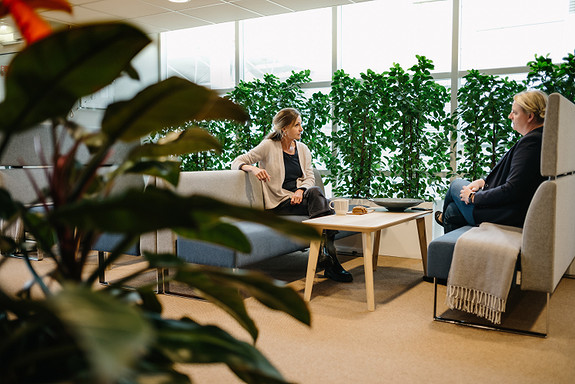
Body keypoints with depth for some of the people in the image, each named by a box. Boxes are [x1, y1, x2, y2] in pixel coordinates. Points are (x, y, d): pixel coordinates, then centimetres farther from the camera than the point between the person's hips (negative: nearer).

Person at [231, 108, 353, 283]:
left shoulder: (303, 149, 14)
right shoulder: (269, 146, -2)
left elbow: (310, 178, 9)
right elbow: (237, 162, -3)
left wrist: (301, 190, -14)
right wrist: (253, 168, -25)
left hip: (300, 196, 5)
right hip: (279, 203, -4)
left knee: (315, 191, -32)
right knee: (319, 199, -30)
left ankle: (326, 257, -32)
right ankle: (330, 262, -34)